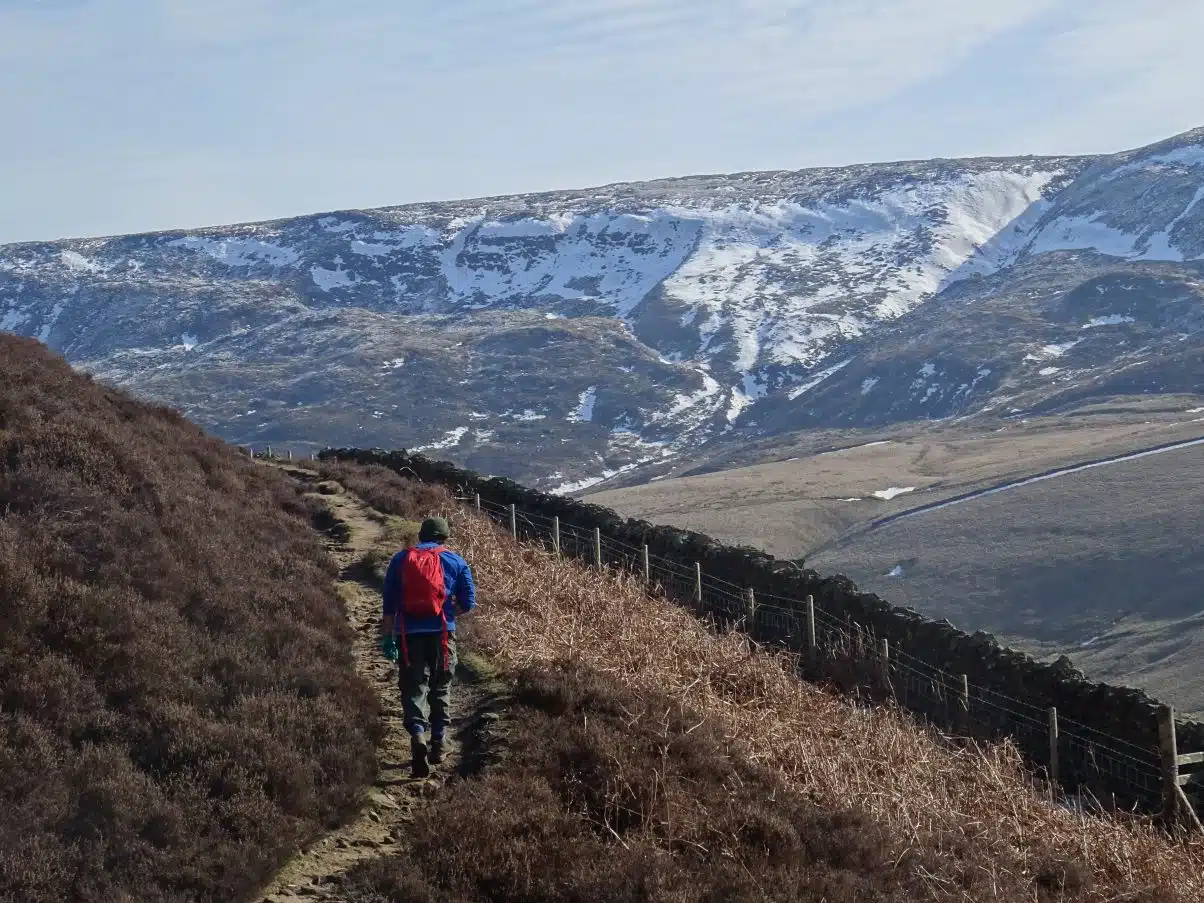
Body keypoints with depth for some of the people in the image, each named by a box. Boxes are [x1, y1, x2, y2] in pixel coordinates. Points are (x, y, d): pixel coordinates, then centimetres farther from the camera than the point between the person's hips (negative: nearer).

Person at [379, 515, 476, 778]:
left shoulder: (400, 560, 7)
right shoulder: (455, 562, 5)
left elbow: (388, 602, 4)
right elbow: (468, 602, 4)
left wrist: (387, 636, 7)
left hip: (409, 635, 0)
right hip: (442, 635, 0)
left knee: (413, 689, -1)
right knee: (441, 690, 15)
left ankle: (418, 736, -25)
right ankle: (438, 745, 19)